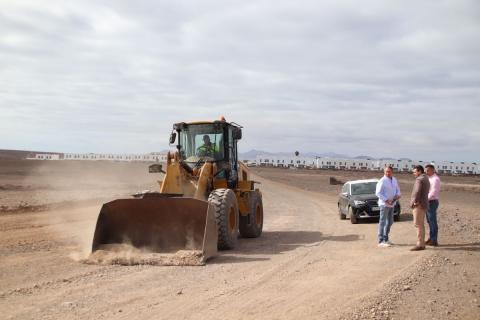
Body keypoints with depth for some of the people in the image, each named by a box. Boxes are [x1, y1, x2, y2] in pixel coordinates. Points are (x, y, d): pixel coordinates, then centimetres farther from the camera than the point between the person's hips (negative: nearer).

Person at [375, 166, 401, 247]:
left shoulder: (394, 180, 10)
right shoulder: (382, 181, -13)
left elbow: (398, 190, 19)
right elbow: (378, 193, -17)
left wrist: (398, 195, -3)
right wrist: (386, 200, -22)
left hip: (392, 204, 8)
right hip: (384, 204, -8)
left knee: (389, 222, 15)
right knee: (382, 222, -7)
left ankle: (385, 239, 26)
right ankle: (381, 241, -6)